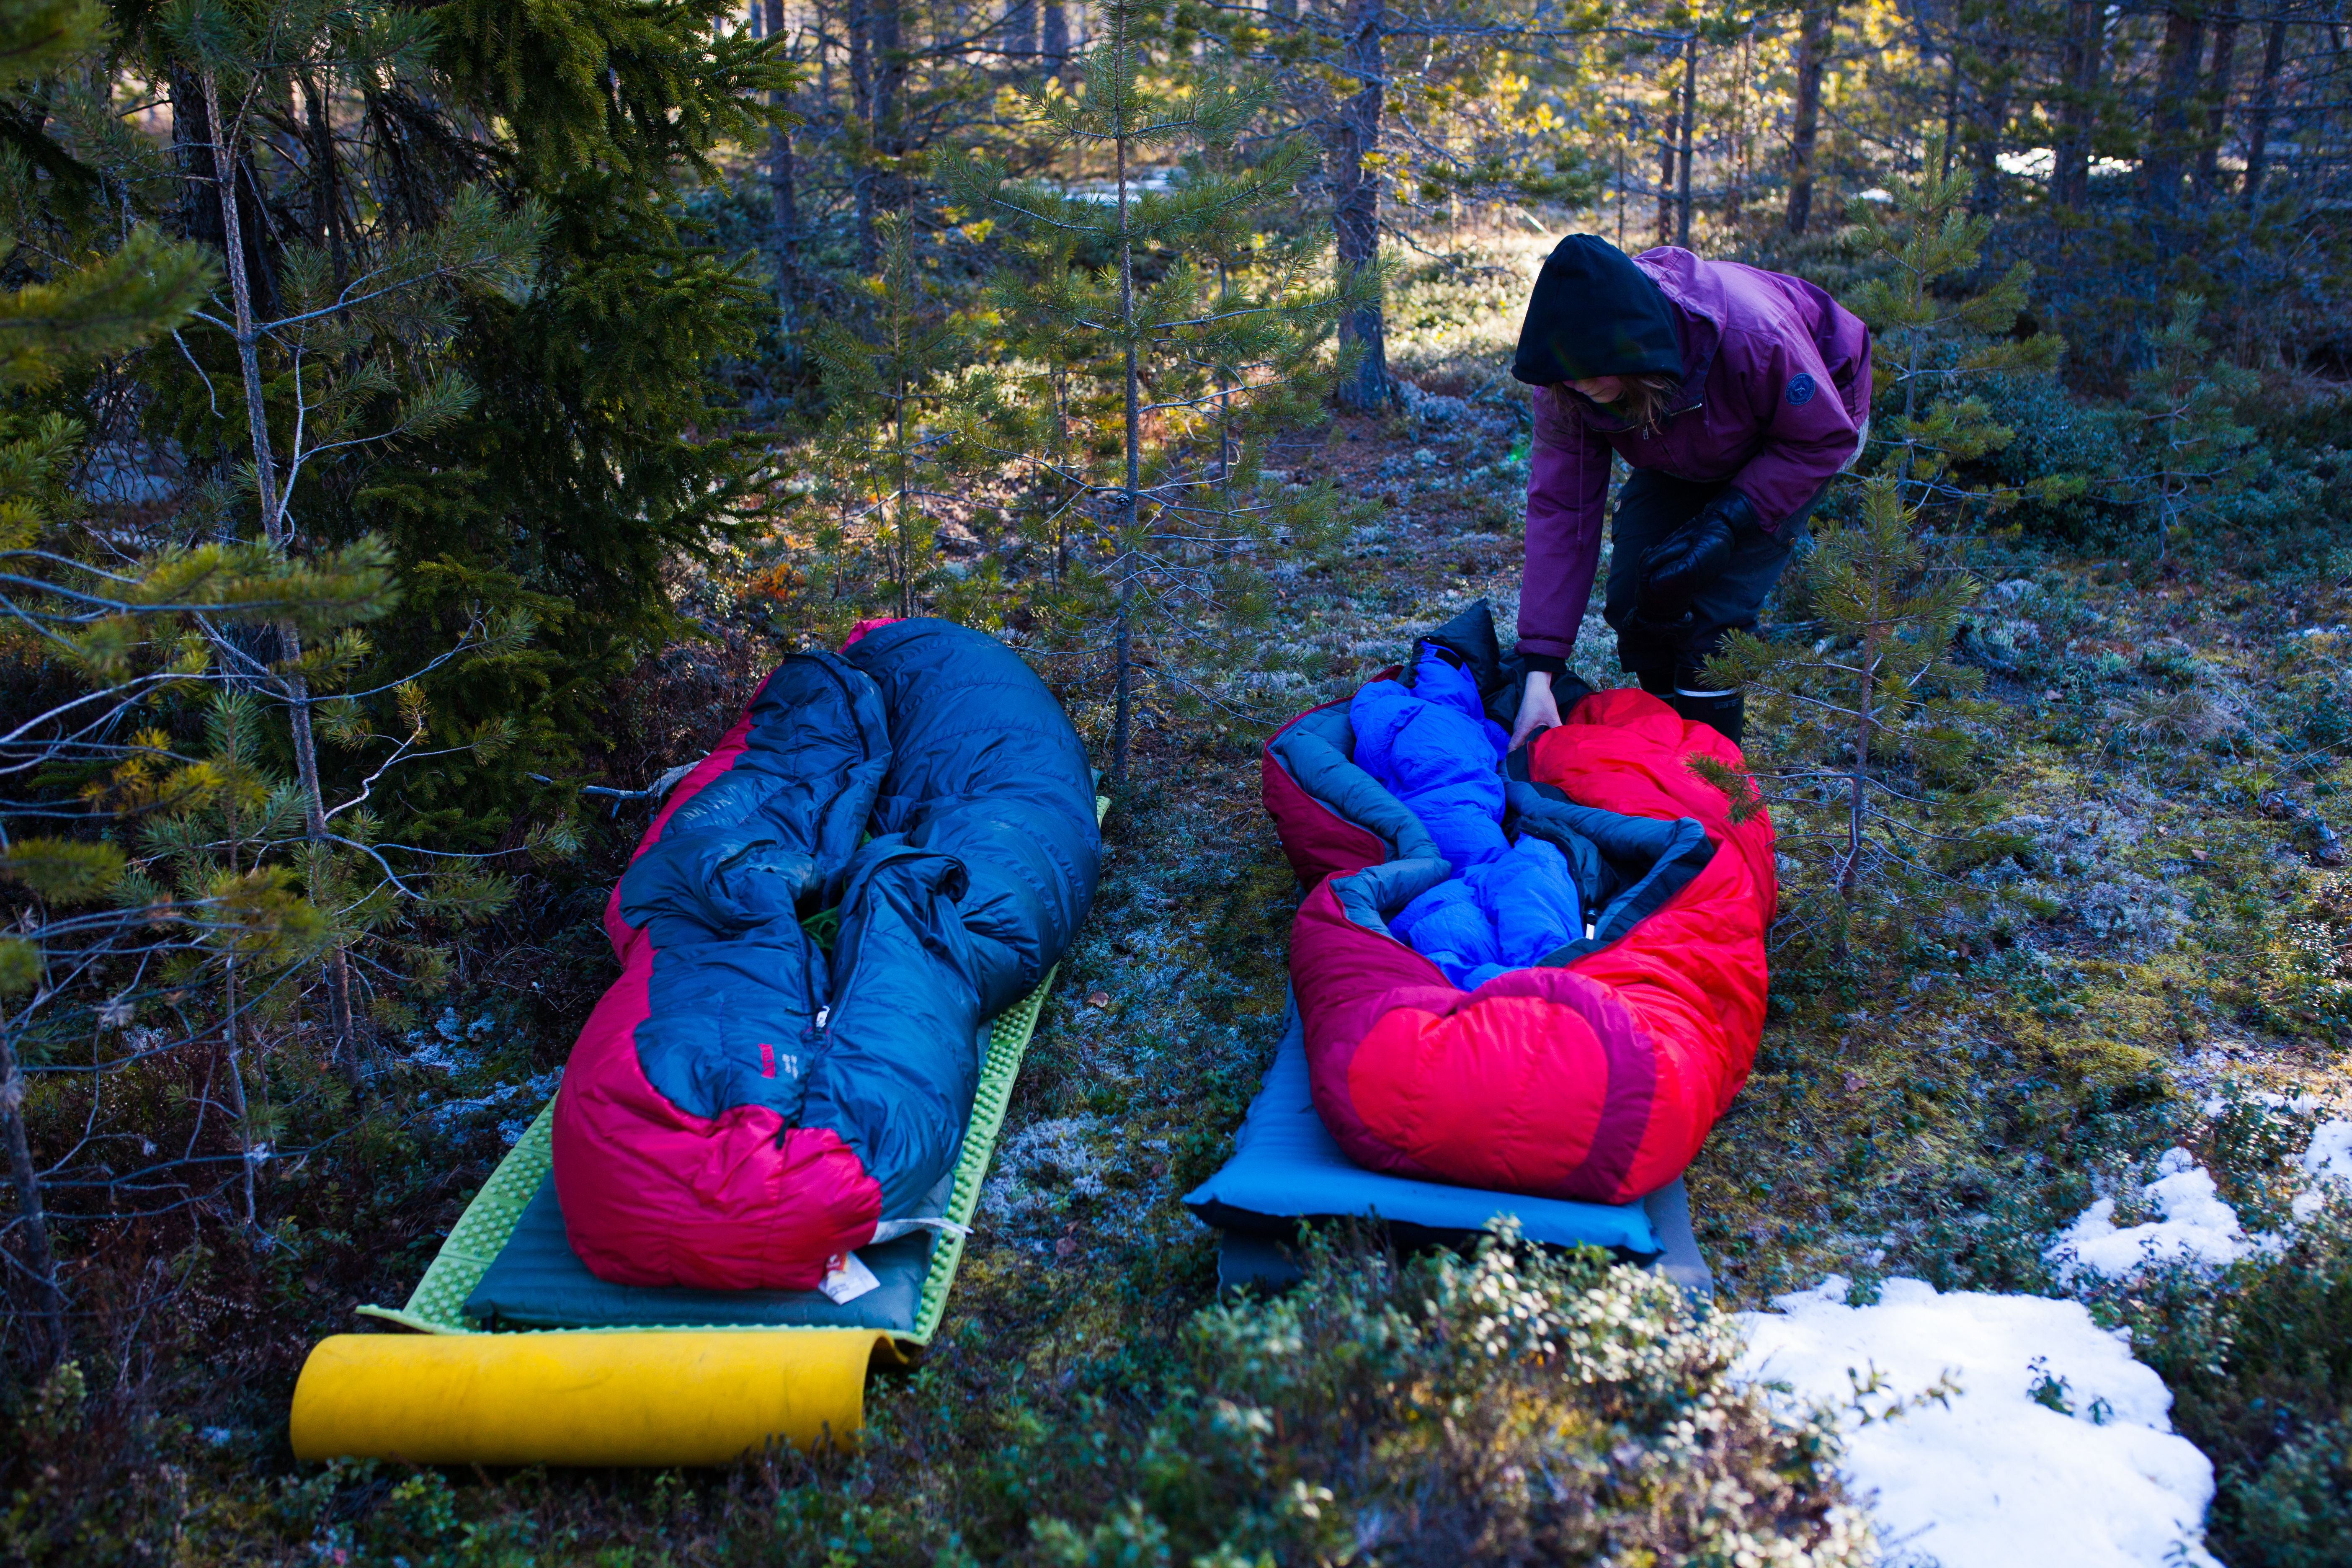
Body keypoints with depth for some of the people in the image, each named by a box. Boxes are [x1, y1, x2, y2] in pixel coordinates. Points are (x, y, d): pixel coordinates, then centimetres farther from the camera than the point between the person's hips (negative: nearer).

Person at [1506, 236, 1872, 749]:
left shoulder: (1751, 333, -43)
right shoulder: (1562, 381, -30)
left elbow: (1824, 439, -25)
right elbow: (1559, 510, -27)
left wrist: (1727, 522, -37)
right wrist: (1539, 673, -32)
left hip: (1793, 432, -4)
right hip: (1682, 456, 5)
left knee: (1712, 612, -18)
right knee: (1633, 600, -7)